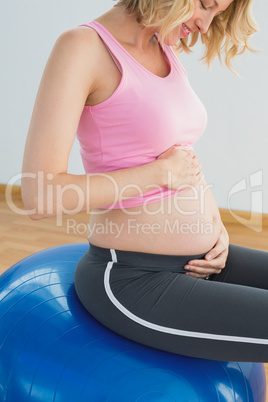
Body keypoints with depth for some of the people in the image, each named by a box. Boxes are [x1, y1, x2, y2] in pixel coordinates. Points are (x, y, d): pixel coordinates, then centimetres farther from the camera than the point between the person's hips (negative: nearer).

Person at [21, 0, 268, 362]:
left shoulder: (166, 51, 9)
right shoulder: (82, 47, -15)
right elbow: (38, 195, -22)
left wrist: (214, 223, 2)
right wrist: (160, 172, -15)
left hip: (198, 262, 8)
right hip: (131, 281, -8)